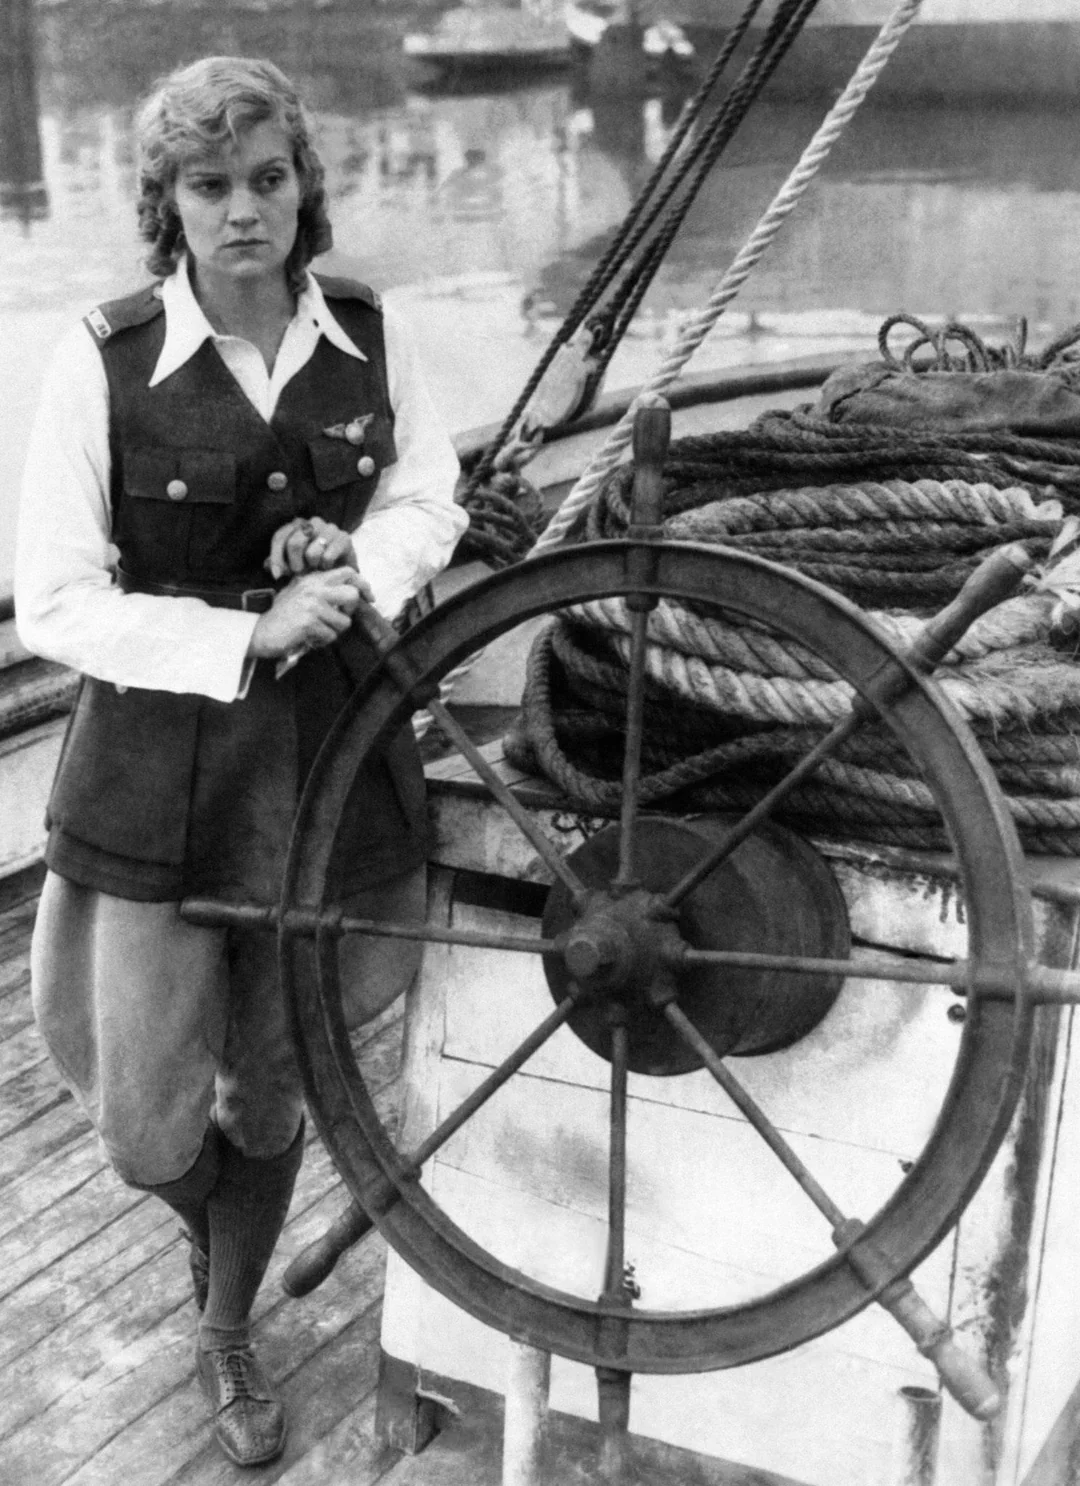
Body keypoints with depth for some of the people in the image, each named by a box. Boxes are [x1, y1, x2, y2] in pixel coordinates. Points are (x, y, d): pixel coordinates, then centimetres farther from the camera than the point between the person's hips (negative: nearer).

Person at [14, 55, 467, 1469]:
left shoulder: (368, 336, -3)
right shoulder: (106, 358, -11)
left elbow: (431, 501, 12)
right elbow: (54, 602, -12)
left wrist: (362, 561, -10)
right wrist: (247, 637, -22)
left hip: (331, 758, 2)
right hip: (158, 767, -2)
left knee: (268, 1093, 16)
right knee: (148, 1130, 3)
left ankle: (228, 1339, 44)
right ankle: (216, 1231, 42)